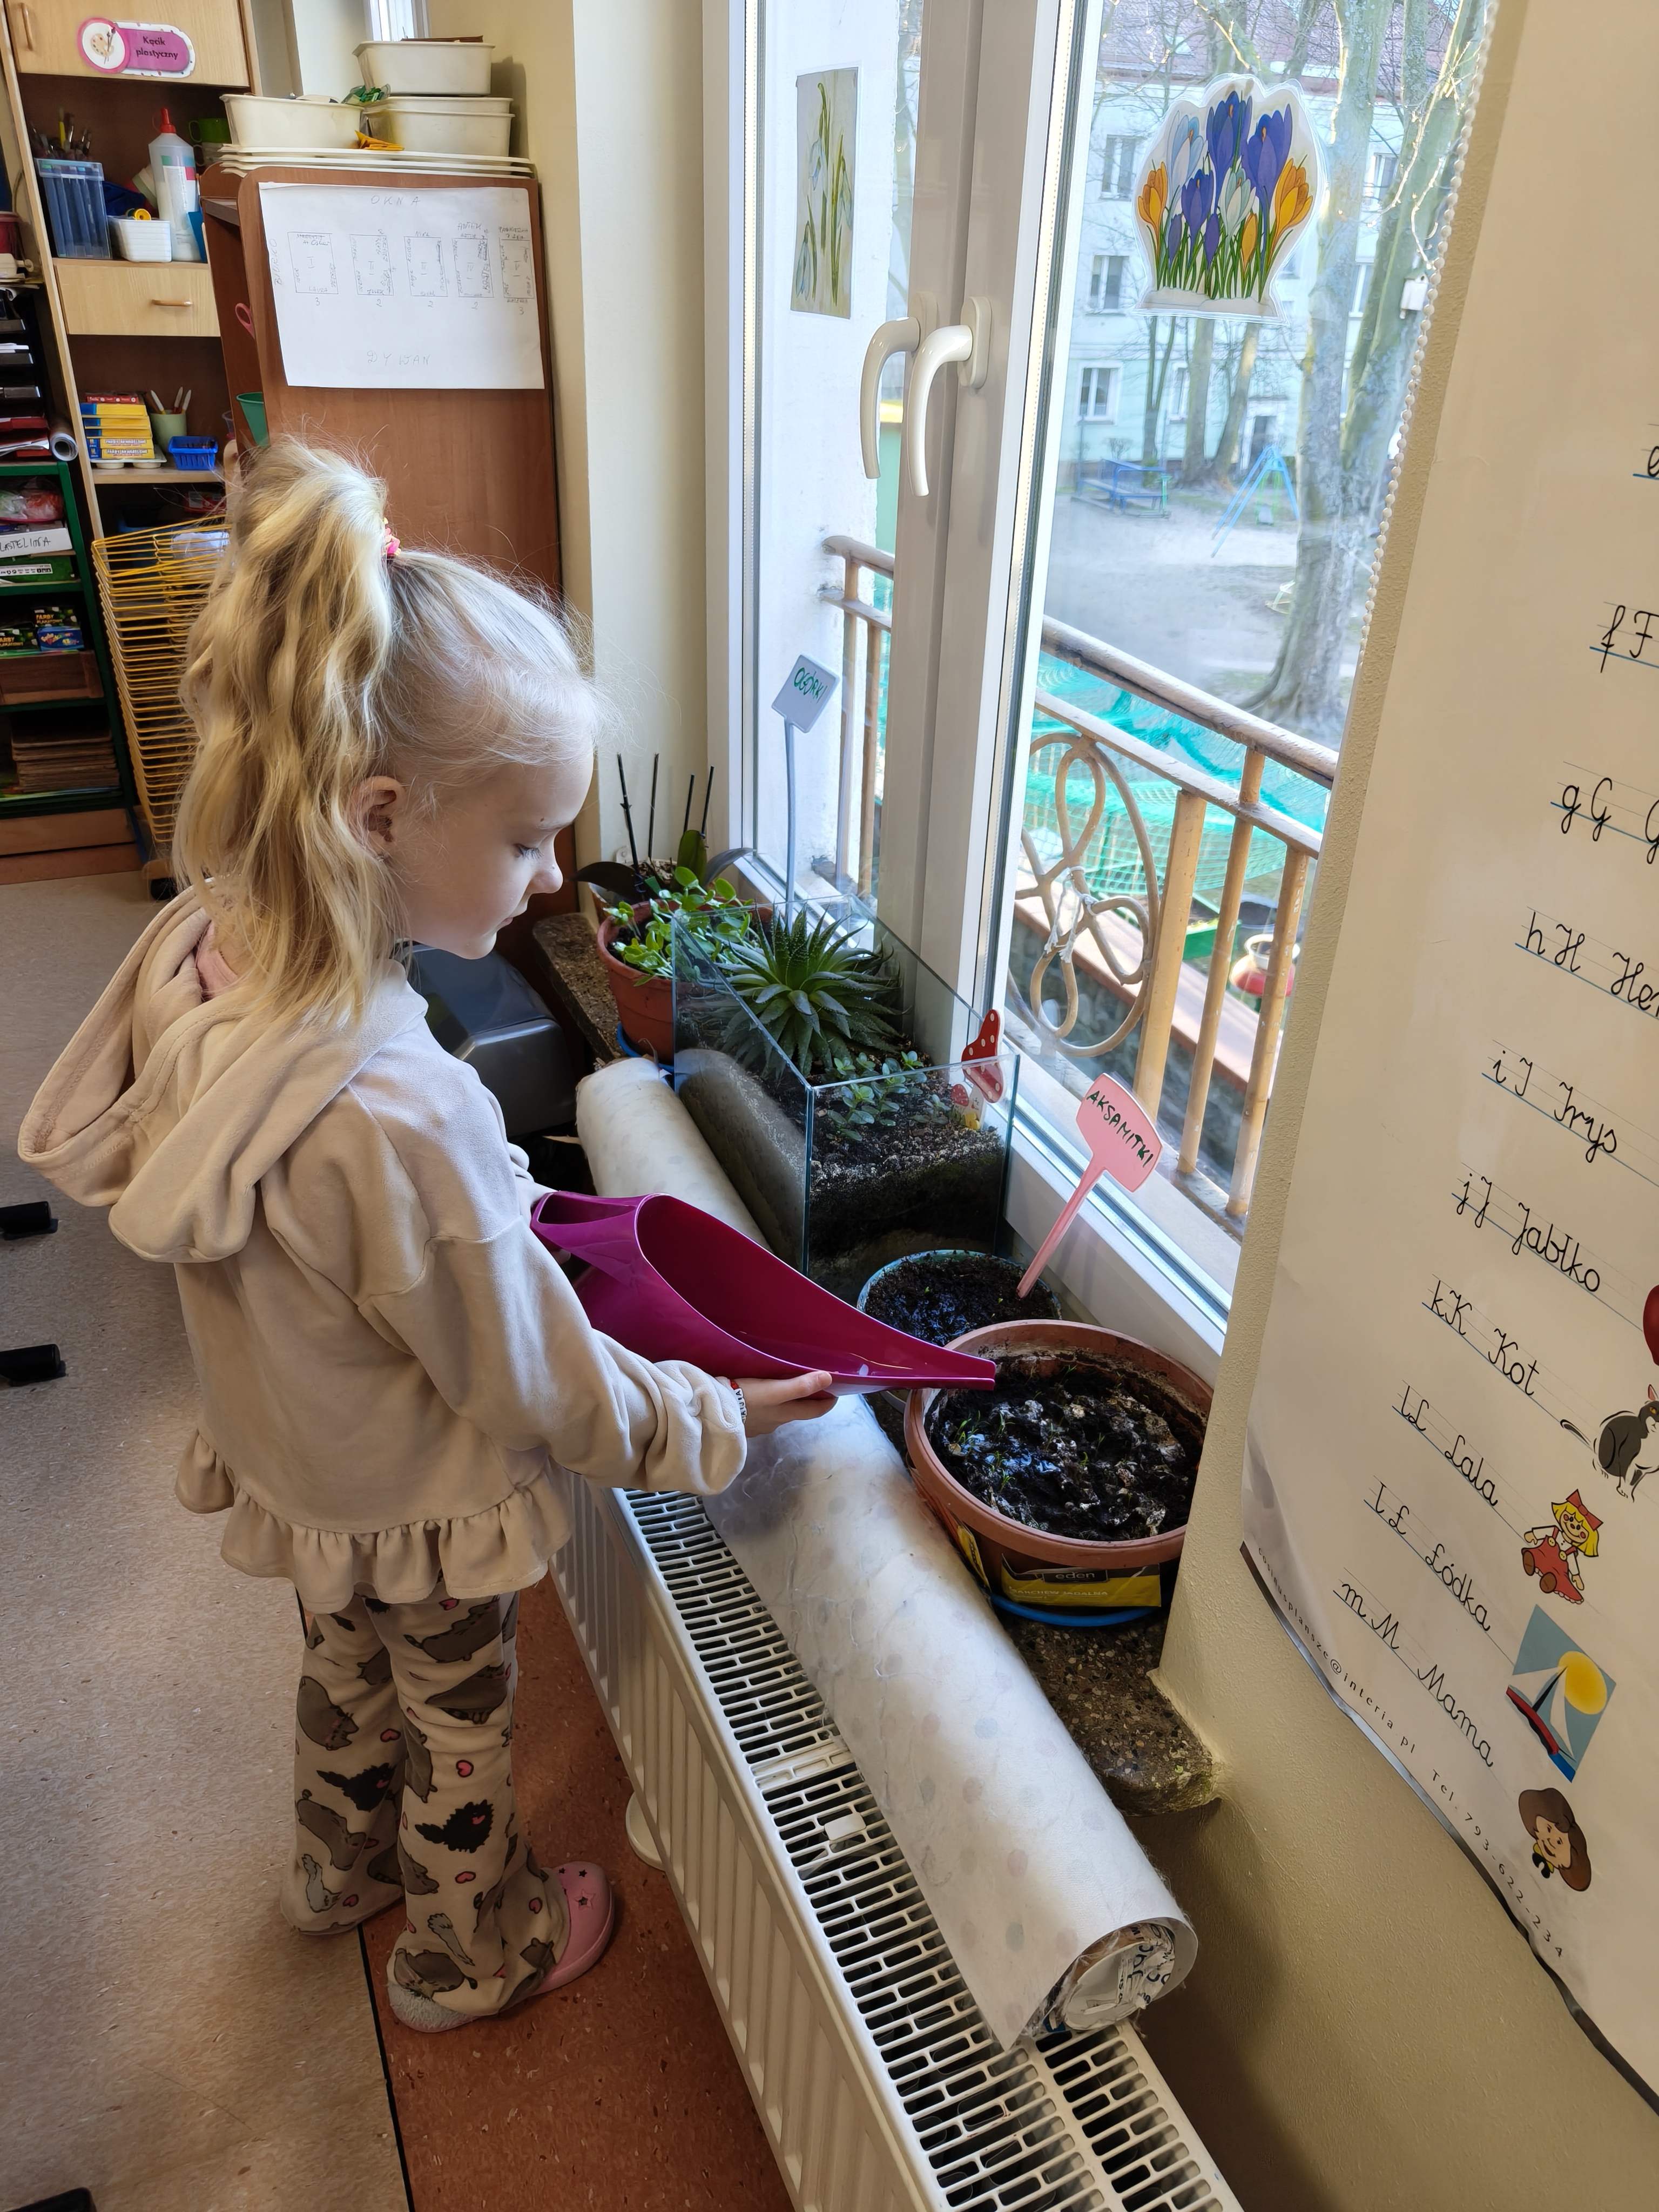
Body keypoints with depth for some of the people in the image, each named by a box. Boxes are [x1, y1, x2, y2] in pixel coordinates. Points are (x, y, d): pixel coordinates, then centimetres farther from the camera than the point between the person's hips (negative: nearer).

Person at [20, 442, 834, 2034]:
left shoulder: (193, 958, -18)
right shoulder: (397, 1119, -43)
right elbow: (543, 1390, -28)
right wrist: (720, 1421, -13)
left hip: (298, 1469, 7)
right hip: (422, 1519, -7)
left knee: (348, 1676, 34)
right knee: (456, 1740, 23)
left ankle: (342, 1867, 64)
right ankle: (471, 1953, 53)